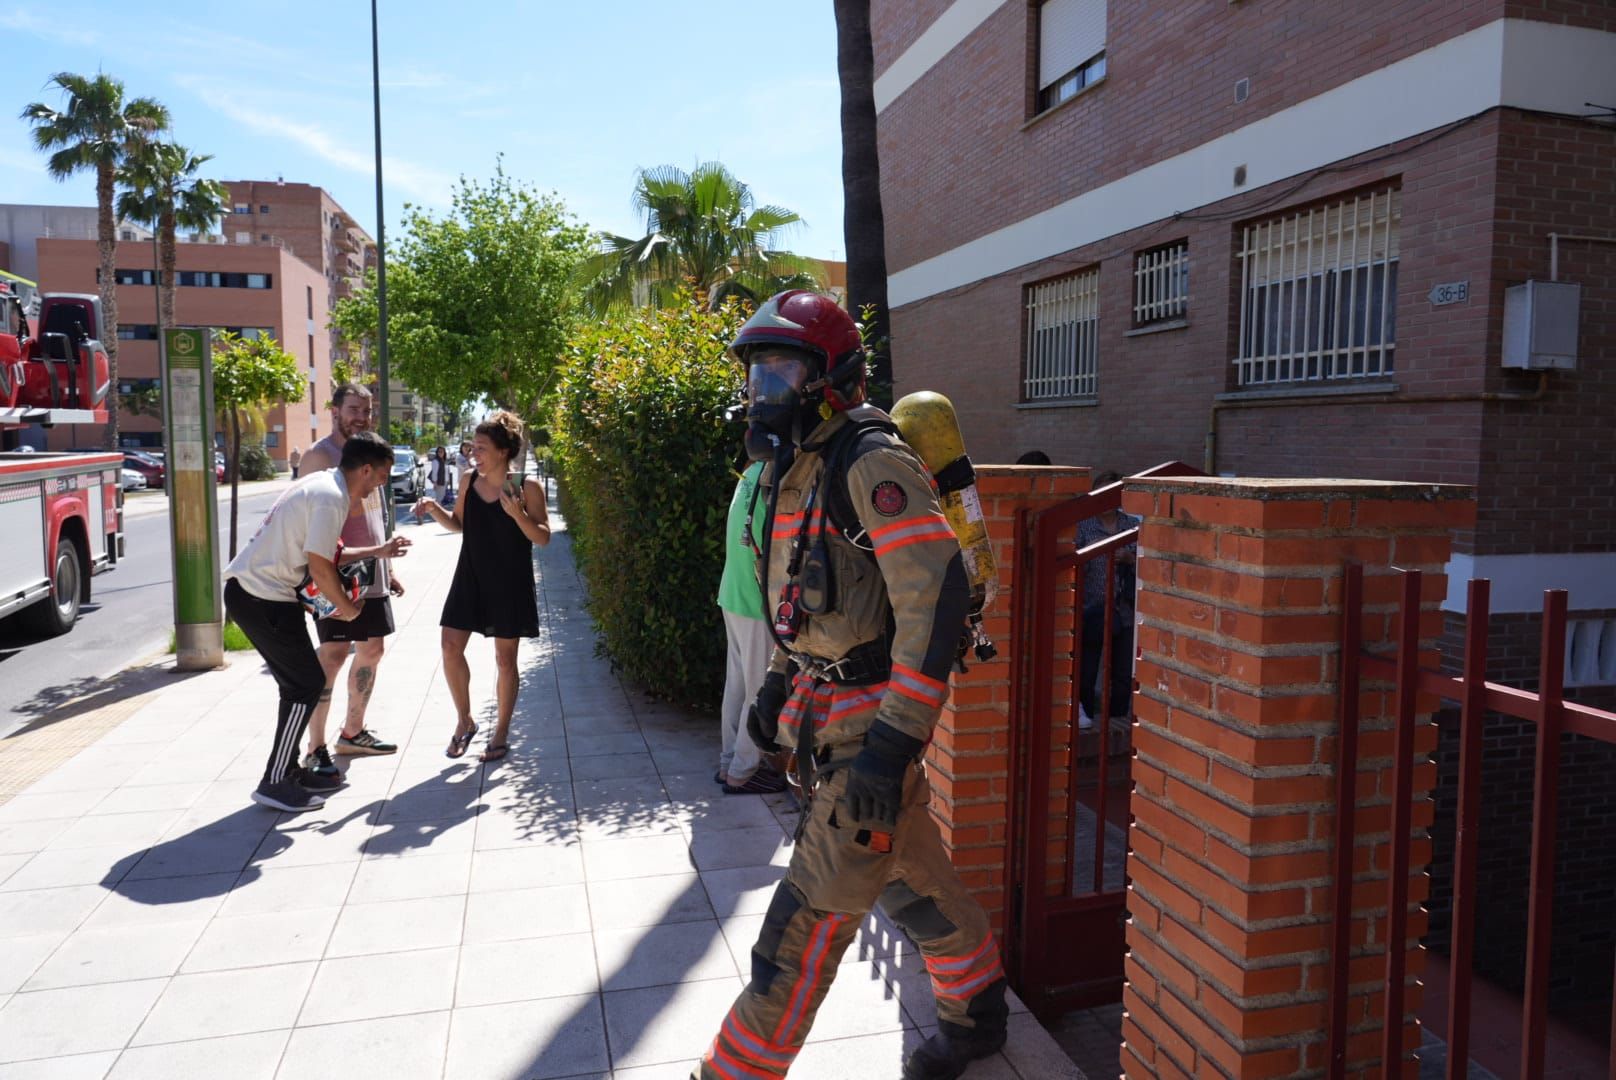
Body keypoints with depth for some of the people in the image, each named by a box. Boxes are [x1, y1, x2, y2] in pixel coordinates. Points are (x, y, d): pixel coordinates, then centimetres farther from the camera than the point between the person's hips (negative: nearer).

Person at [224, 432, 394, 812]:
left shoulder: (322, 483, 13)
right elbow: (319, 568, -20)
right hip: (263, 599, -10)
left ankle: (288, 770, 25)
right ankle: (274, 784, 5)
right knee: (307, 684, -3)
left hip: (248, 588, 10)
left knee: (301, 682, 15)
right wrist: (347, 606, -4)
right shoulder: (332, 498, -18)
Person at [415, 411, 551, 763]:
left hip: (509, 582, -4)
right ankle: (464, 721, 22)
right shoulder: (469, 482, 2)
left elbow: (543, 538, -11)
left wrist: (517, 513, -27)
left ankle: (501, 733, 19)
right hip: (471, 576, 5)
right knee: (451, 647, 2)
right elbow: (458, 524, 14)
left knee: (504, 658, 5)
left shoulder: (527, 487, -11)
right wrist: (434, 509, -4)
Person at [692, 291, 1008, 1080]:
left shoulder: (872, 463, -20)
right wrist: (779, 685, 20)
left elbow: (936, 595, -28)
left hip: (871, 713, -9)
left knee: (815, 906, -2)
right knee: (908, 872, 21)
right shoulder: (795, 468, 11)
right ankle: (977, 1014, 40)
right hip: (823, 704, 10)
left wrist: (894, 740, -31)